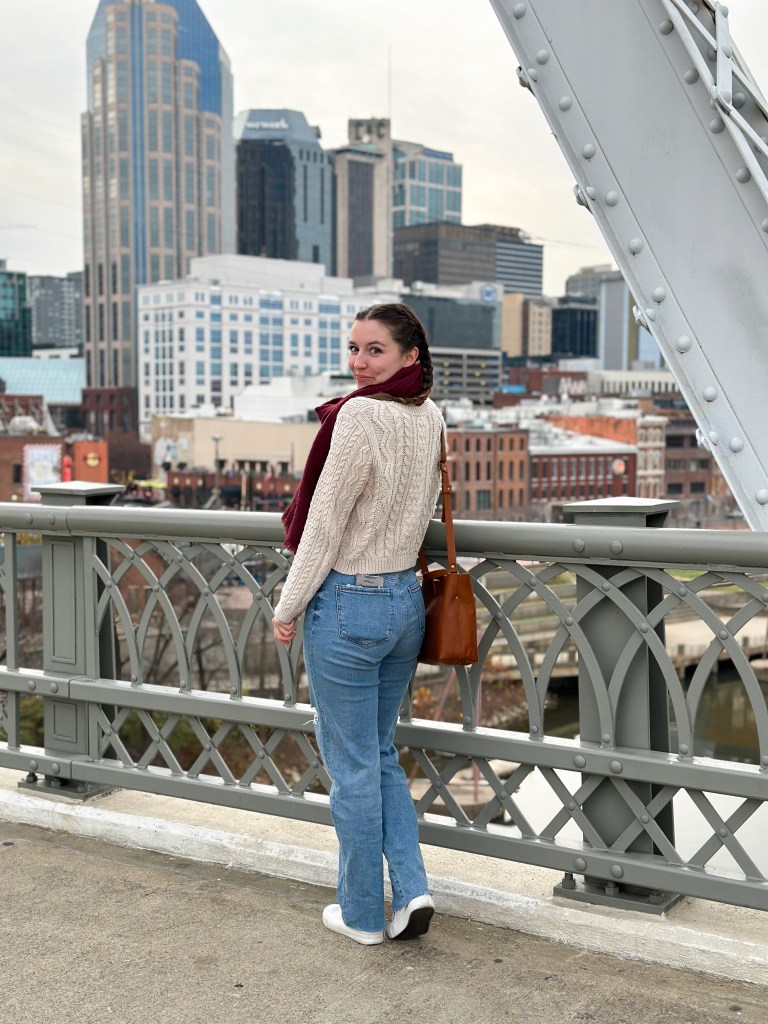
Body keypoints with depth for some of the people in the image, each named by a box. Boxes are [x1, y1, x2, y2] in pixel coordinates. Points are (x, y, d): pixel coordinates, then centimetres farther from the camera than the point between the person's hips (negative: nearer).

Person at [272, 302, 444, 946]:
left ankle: (362, 913, 20)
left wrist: (288, 608, -5)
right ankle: (411, 888, 14)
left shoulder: (359, 417, -19)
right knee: (381, 754, 21)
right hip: (407, 599, 8)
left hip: (348, 604, -8)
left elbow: (324, 526, -16)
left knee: (353, 766, 6)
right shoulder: (430, 416, 5)